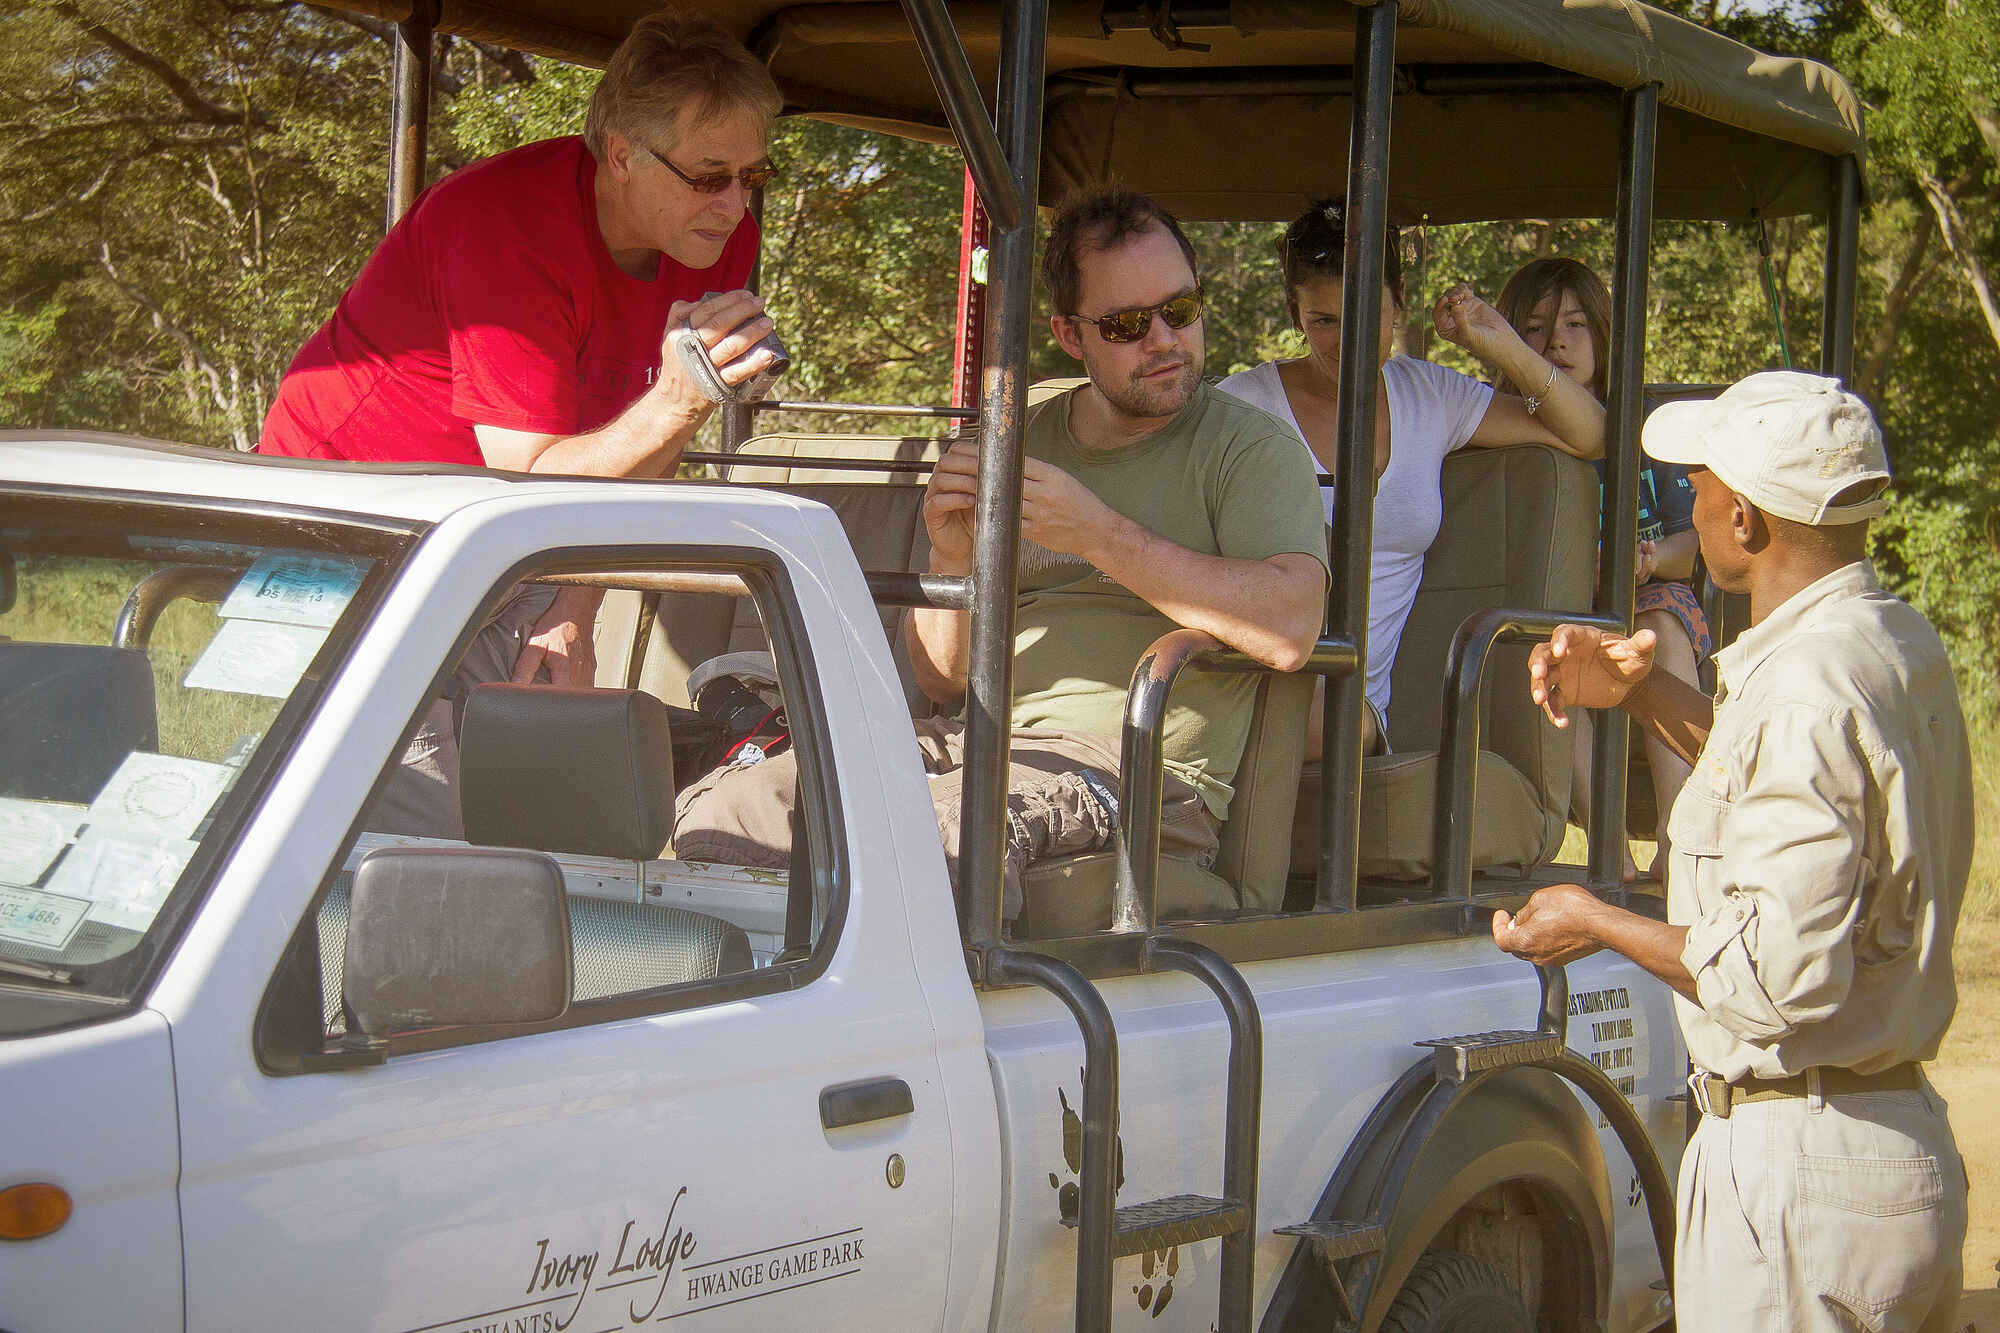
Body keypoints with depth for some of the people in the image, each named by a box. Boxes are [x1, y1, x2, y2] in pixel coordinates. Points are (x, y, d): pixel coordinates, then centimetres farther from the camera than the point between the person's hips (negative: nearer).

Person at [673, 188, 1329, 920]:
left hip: (1140, 771, -5)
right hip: (979, 740, 5)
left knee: (938, 827, -37)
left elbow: (1290, 630, -16)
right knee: (724, 810, -17)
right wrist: (951, 558, -3)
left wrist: (1099, 535, -19)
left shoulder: (1250, 448, 4)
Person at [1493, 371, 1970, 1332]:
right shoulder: (1900, 645, 8)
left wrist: (1599, 925, -10)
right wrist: (1641, 694, 16)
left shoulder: (1801, 691, -22)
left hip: (1799, 1172, -10)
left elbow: (1787, 977, -25)